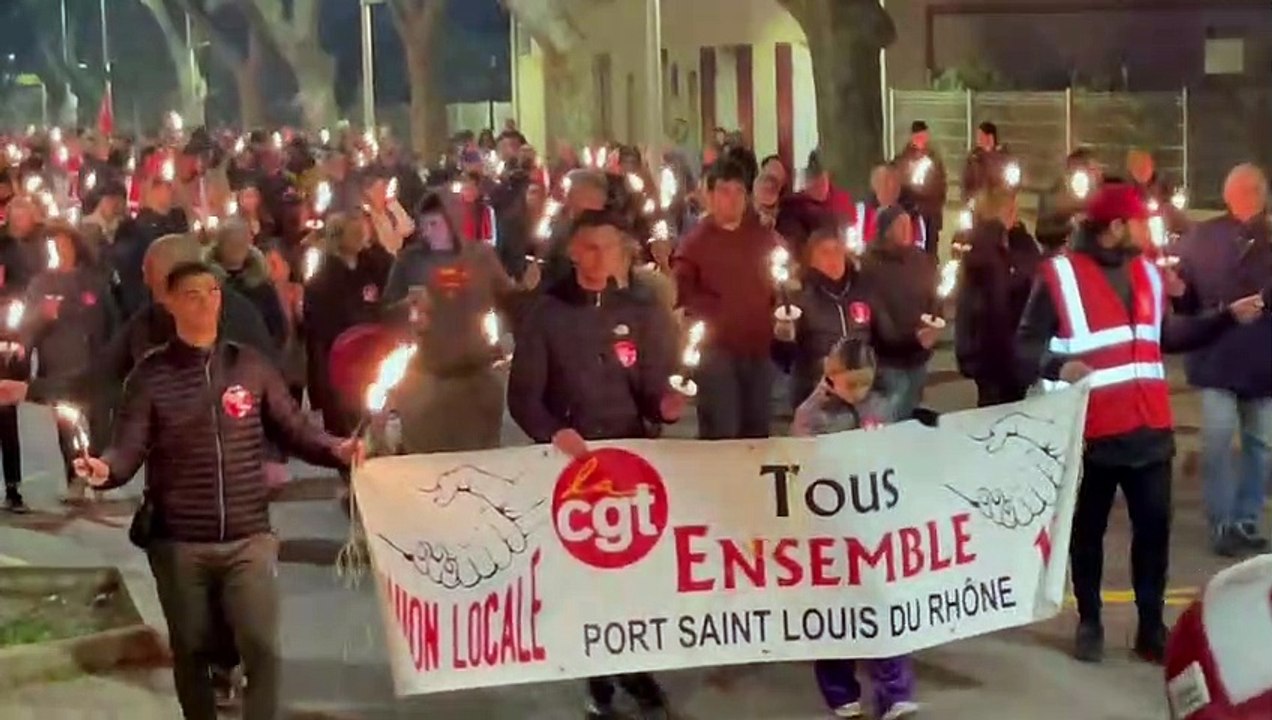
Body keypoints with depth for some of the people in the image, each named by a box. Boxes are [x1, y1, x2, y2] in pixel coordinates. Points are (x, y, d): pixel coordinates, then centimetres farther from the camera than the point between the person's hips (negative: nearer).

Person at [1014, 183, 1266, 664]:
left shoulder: (1146, 273, 13)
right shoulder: (1059, 276, -8)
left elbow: (1169, 336, 21)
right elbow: (1026, 346, -10)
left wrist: (1227, 317, 15)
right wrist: (1056, 366, -30)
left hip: (1149, 427, 5)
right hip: (1092, 431, -5)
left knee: (1154, 527, 6)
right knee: (1088, 531, 9)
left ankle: (1151, 628, 17)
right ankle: (1089, 625, 22)